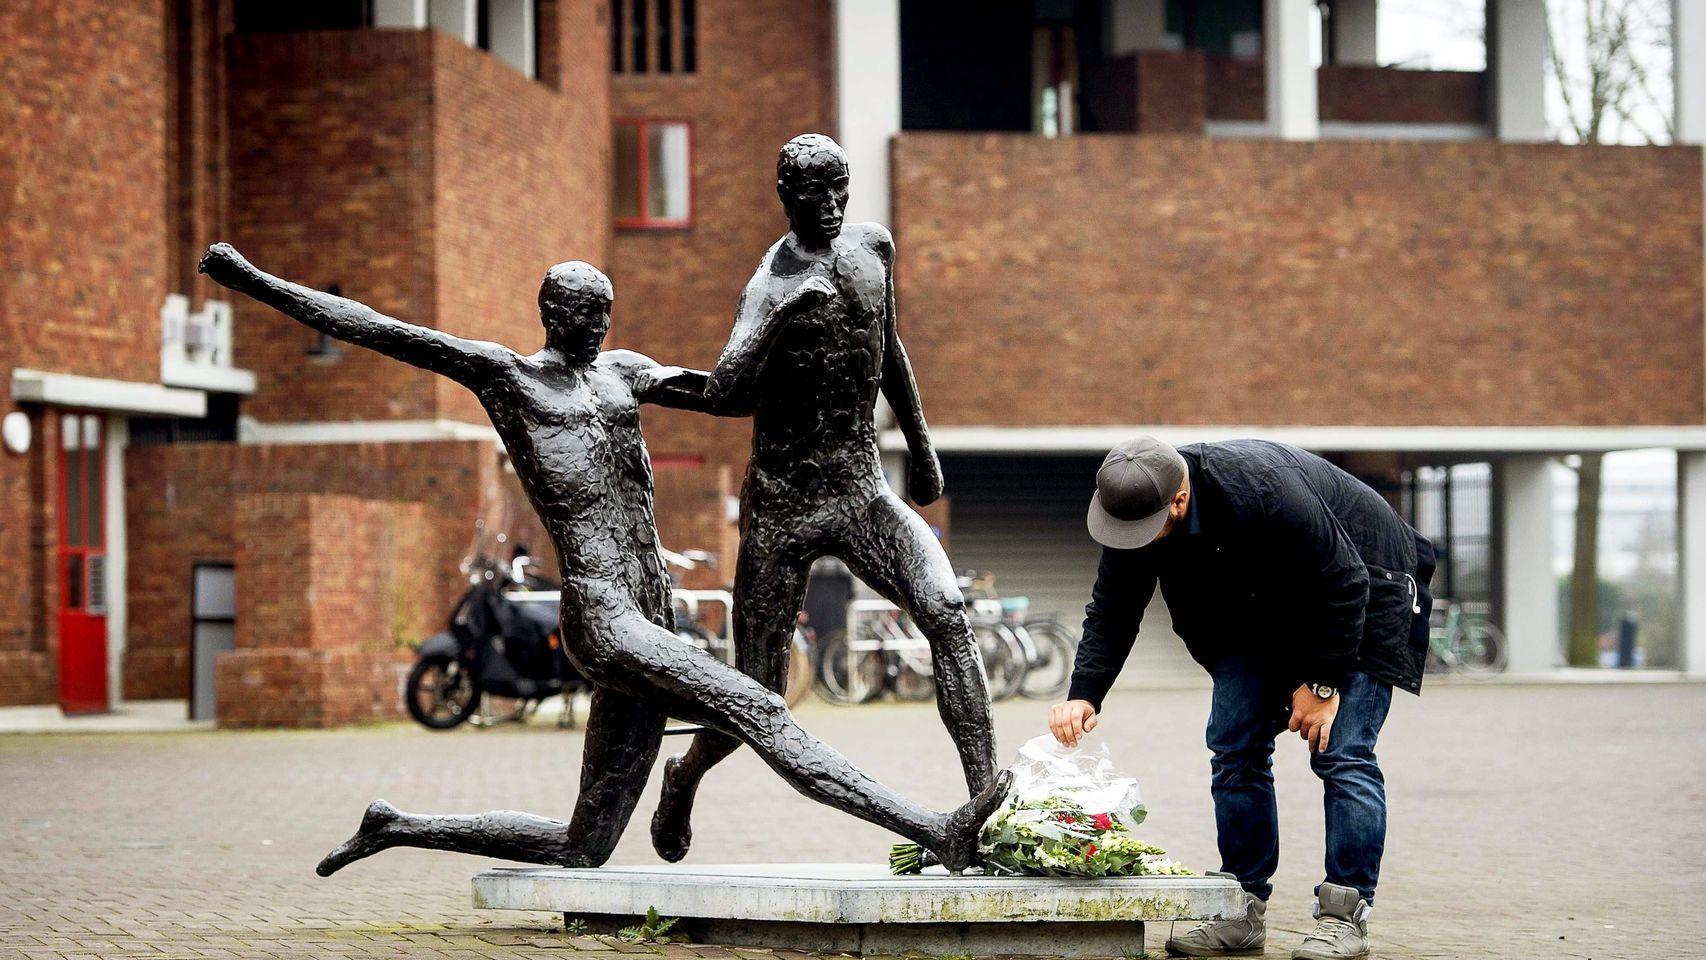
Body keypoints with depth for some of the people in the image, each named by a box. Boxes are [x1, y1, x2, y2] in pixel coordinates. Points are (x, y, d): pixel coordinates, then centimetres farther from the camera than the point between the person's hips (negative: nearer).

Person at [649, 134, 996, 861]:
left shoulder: (873, 246, 6)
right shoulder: (772, 286, -14)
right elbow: (726, 395, -30)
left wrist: (920, 447, 28)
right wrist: (777, 321, -42)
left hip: (864, 494, 4)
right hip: (782, 506, -4)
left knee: (947, 614, -23)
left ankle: (987, 797, -27)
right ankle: (684, 777, 34)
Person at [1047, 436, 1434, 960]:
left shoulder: (1262, 494, -40)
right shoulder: (1136, 506, -19)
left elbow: (1342, 585, -29)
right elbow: (1112, 610, -9)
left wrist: (1322, 683, -22)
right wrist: (1083, 695, -23)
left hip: (1359, 595, -7)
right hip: (1260, 611, 7)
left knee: (1342, 755, -15)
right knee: (1234, 749, 0)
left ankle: (1345, 918, -12)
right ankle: (1242, 913, 5)